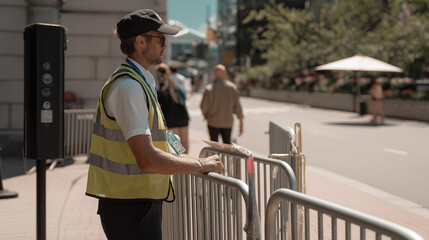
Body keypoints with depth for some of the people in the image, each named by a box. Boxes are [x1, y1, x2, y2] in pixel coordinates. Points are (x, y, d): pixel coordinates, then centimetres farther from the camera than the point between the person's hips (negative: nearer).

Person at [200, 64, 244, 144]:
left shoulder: (209, 88, -12)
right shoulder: (232, 87, -5)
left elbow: (203, 107, -16)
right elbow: (237, 106, -5)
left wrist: (205, 115, 7)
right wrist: (241, 123, 3)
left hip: (213, 122, -2)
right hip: (228, 123, 2)